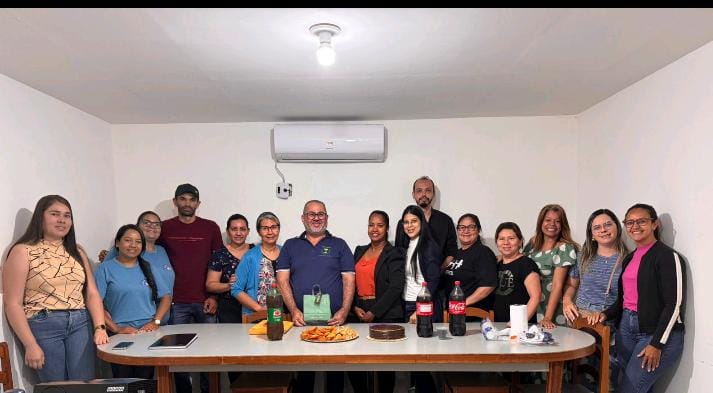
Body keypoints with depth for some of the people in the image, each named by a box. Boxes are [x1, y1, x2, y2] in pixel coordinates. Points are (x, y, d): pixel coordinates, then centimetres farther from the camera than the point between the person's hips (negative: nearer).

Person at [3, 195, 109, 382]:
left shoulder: (77, 251, 12)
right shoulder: (23, 252, -1)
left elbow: (92, 294, 9)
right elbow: (13, 304, -5)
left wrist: (100, 328, -4)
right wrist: (30, 345, -10)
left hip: (81, 324, 4)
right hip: (43, 327, -3)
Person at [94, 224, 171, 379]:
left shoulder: (148, 267, 10)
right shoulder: (106, 268, 0)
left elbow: (166, 296, 10)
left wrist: (156, 322, -4)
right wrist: (116, 328, -15)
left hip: (149, 334, 3)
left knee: (146, 381, 7)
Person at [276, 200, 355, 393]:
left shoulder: (339, 245, 8)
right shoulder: (290, 246, 10)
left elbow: (349, 280, 3)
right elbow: (283, 280, 3)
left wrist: (344, 310, -10)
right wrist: (293, 310, -9)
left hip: (334, 319, 0)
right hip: (301, 320, 1)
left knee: (336, 368, 6)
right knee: (303, 368, 8)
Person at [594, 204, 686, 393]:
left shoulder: (668, 256, -8)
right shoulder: (629, 258, 14)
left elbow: (674, 304, -13)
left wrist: (657, 344, -16)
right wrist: (607, 314, 0)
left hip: (657, 333, -7)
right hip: (626, 328, 7)